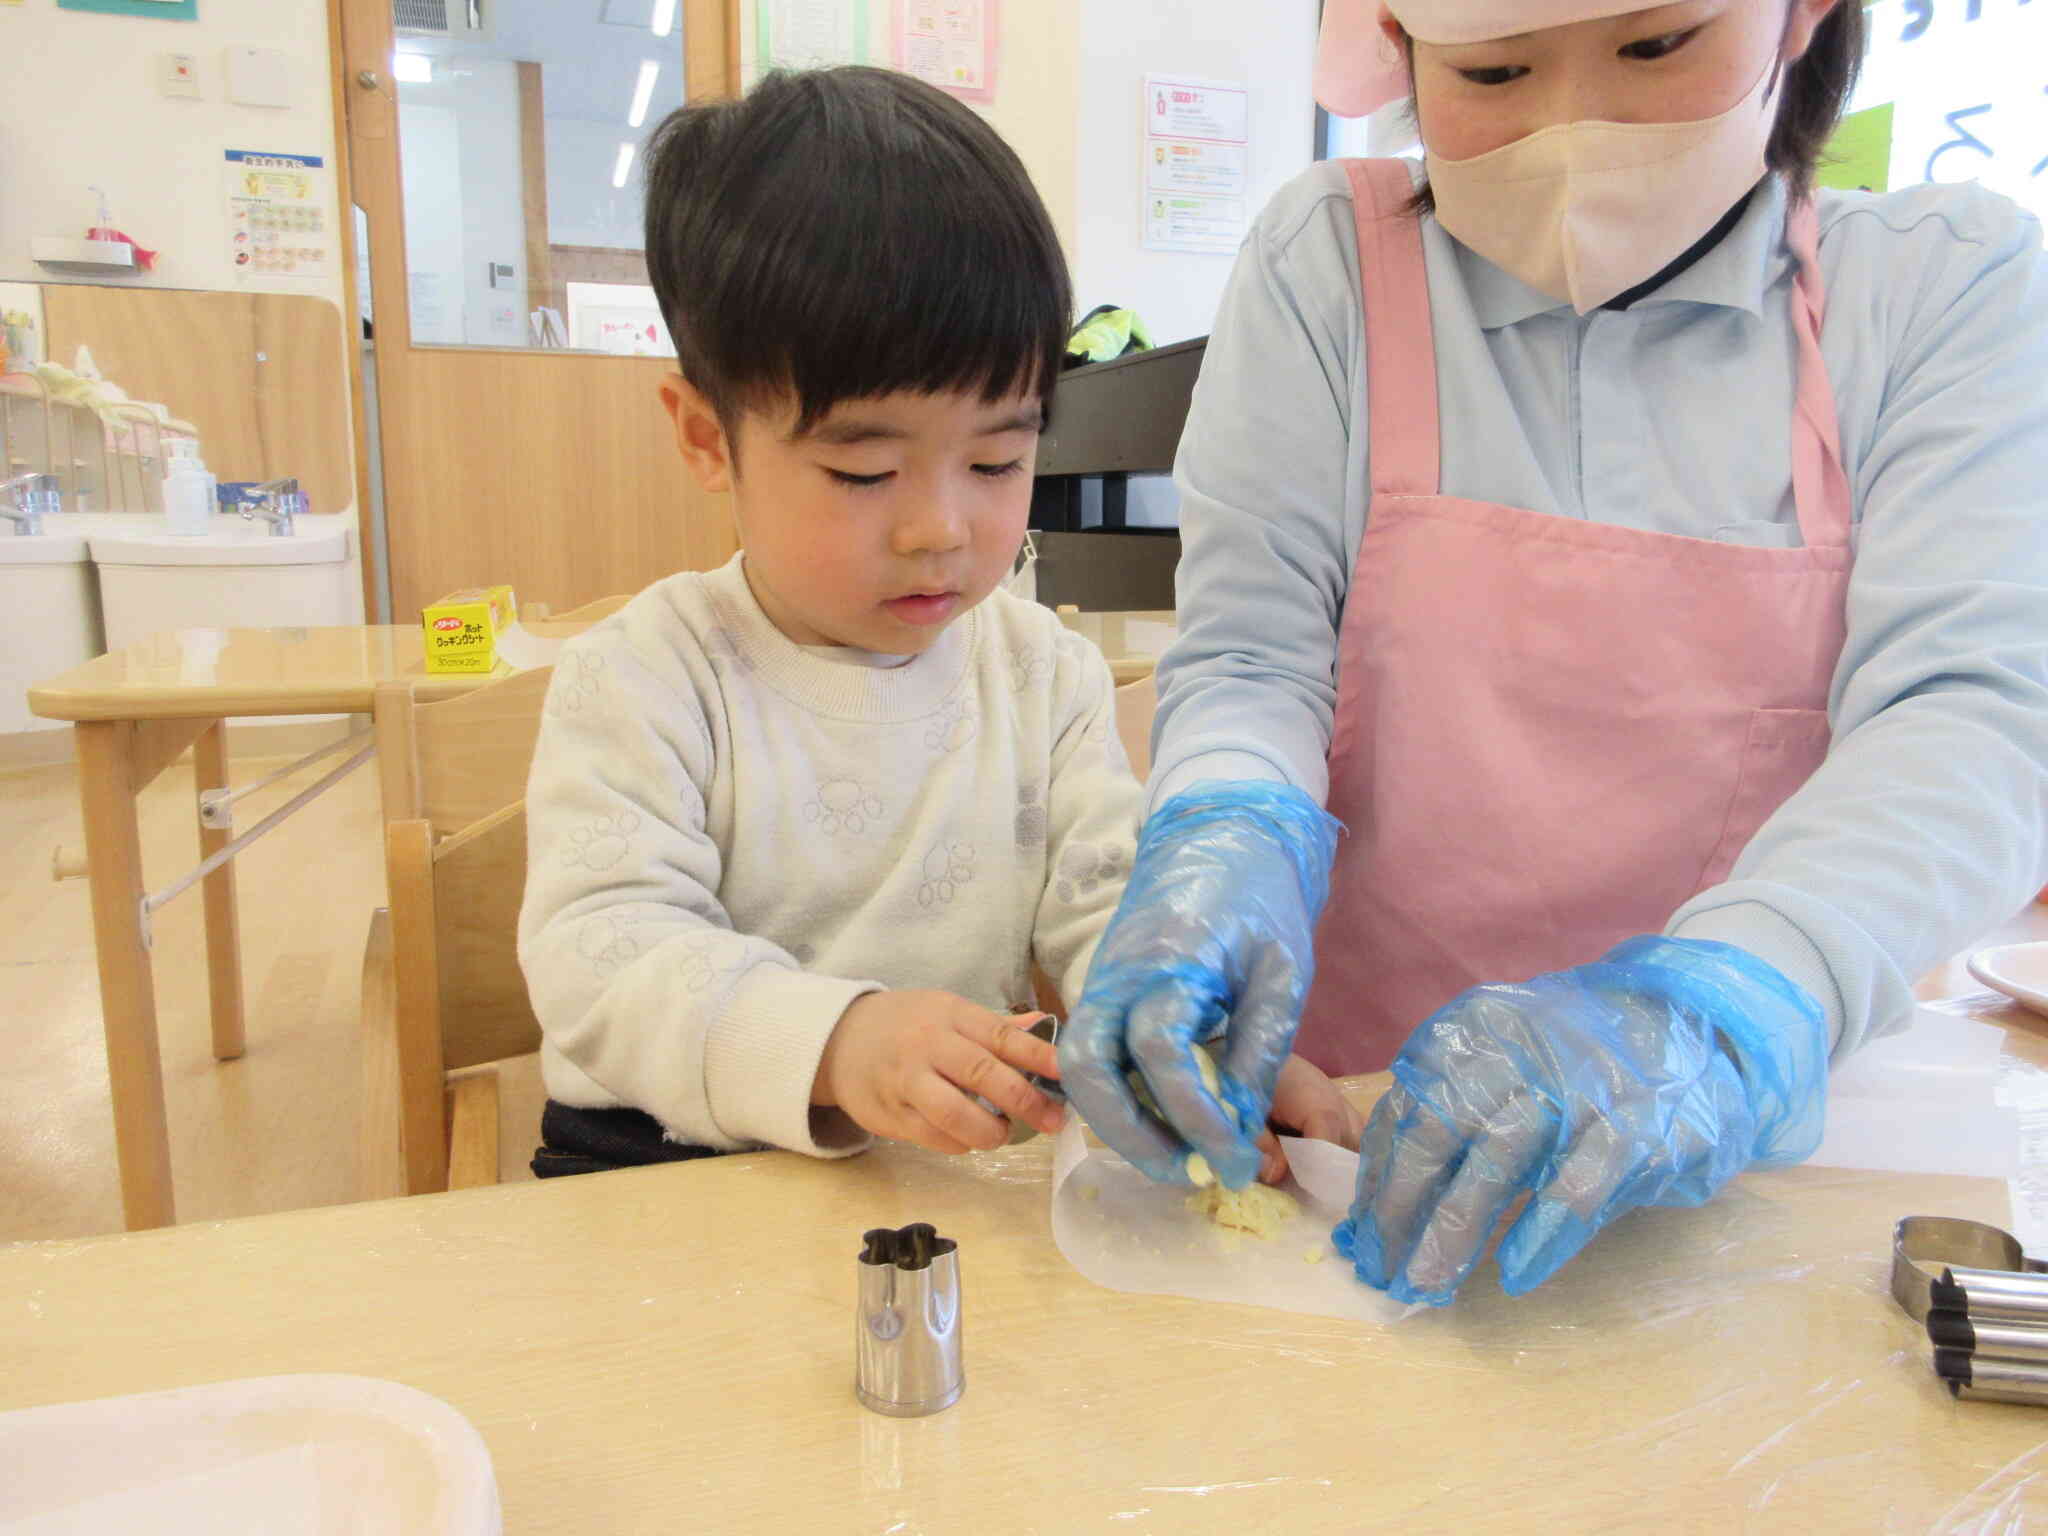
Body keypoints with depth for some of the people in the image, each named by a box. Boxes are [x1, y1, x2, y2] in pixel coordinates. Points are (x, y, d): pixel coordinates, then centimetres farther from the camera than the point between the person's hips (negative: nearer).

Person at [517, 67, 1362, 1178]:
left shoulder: (1047, 672, 4)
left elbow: (1107, 906, 1)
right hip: (668, 1166, -2)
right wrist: (832, 1040, -35)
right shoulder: (642, 680, -8)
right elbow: (601, 952, -17)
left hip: (967, 1163, 3)